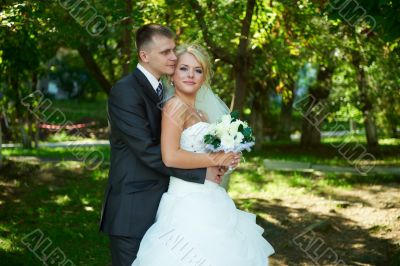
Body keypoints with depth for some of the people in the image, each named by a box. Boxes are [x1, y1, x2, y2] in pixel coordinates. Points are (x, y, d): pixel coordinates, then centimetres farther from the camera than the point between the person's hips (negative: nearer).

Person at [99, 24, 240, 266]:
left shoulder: (161, 91, 13)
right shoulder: (125, 92, -15)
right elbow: (149, 151, -21)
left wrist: (217, 159, -9)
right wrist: (202, 173, -16)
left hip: (157, 207, 8)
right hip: (133, 210, -8)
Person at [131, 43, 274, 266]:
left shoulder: (197, 109, 15)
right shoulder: (175, 105, -11)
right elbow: (170, 157, -22)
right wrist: (215, 159, -14)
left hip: (205, 200, 9)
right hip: (189, 203, -9)